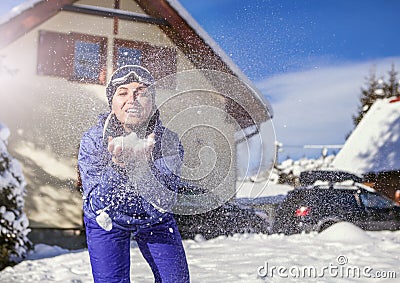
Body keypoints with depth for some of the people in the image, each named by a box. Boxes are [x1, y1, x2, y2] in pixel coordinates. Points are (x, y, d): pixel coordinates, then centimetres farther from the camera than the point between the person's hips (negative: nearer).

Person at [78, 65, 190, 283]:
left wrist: (141, 165, -48)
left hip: (155, 222, 1)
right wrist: (116, 165, -47)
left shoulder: (167, 140, -24)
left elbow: (163, 204, -32)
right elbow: (98, 204, -29)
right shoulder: (93, 139, -24)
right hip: (106, 222, -1)